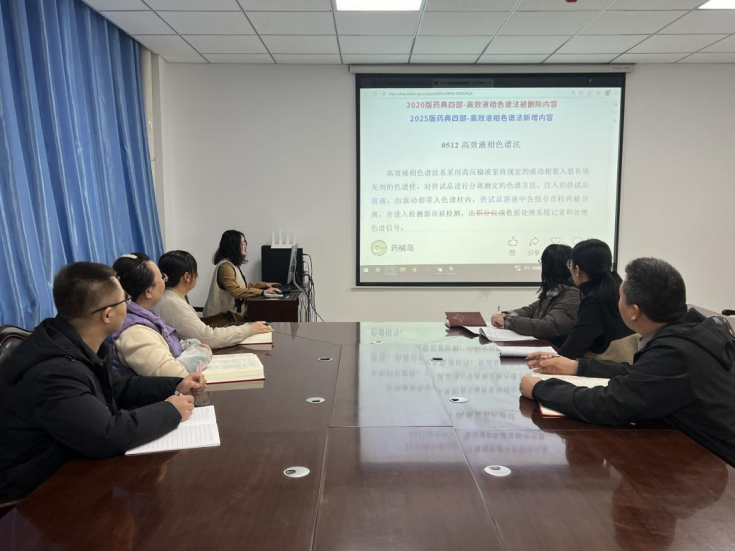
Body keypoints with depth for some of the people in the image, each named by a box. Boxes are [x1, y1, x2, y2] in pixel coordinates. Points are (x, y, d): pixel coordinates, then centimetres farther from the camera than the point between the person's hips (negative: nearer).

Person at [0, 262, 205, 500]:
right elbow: (108, 435, -36)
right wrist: (171, 410, -22)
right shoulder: (53, 372, -33)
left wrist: (175, 386, 0)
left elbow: (117, 387, 12)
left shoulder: (82, 345, -2)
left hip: (73, 463, 8)